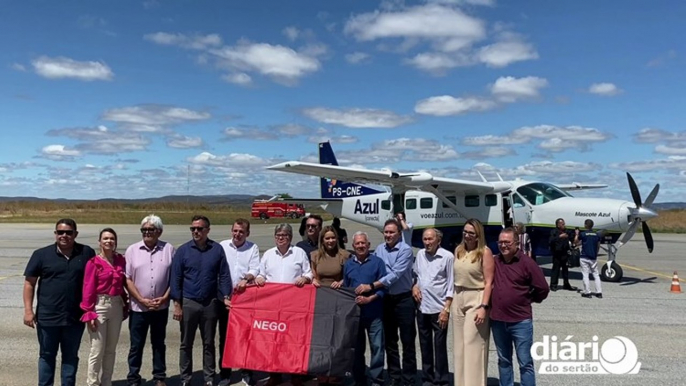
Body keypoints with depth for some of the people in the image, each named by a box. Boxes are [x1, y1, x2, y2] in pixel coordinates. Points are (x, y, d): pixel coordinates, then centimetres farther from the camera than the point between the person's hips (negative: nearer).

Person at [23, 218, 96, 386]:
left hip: (75, 317, 1)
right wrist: (28, 310, -6)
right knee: (47, 356, 12)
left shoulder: (87, 253, 0)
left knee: (71, 356, 13)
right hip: (47, 316, -1)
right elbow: (29, 283, 1)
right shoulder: (41, 254, -2)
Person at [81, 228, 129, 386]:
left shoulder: (121, 260, 5)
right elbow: (88, 289, -10)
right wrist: (89, 313, -13)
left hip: (117, 306, 5)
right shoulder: (94, 263, -9)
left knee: (111, 349, 14)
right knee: (97, 350, 0)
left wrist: (126, 304, 8)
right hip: (99, 307, -5)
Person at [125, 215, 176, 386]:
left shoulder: (169, 249, -2)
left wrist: (164, 298, -10)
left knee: (159, 343, 13)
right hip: (138, 307, 0)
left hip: (161, 307, 0)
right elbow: (127, 279, -3)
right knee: (136, 345, 8)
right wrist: (142, 300, -10)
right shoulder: (132, 250, -1)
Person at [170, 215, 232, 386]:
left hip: (211, 303, 1)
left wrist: (226, 297, -7)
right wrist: (177, 304, -5)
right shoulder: (183, 250, -3)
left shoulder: (217, 249, -1)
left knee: (209, 343, 11)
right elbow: (176, 278, -2)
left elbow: (224, 275, 2)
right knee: (186, 344, 10)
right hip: (188, 302, 0)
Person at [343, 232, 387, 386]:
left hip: (373, 312, -3)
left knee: (377, 346, -2)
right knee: (356, 347, 10)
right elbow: (345, 288, 14)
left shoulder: (377, 262, -1)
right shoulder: (348, 264, 10)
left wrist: (369, 299, -16)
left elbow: (383, 287, -5)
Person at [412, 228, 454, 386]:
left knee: (440, 347, 2)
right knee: (425, 346, 14)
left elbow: (451, 285, -11)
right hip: (422, 308, 6)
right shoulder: (420, 254, 7)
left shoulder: (447, 256, -10)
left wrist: (446, 309, -14)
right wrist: (414, 286, 2)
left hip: (439, 308, -5)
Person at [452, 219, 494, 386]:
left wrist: (484, 307, -18)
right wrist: (451, 299, 11)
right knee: (459, 344, 13)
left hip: (476, 299, -6)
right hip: (458, 299, 6)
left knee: (473, 344, -2)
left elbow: (488, 282, -12)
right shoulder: (458, 250, 9)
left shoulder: (485, 252, -9)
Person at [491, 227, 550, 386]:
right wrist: (487, 305, 10)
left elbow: (543, 289, -5)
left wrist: (527, 300, 4)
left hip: (521, 321, -4)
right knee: (503, 361, 16)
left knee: (525, 363, 4)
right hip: (497, 321, 5)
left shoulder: (527, 263, -9)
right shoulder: (495, 262, 4)